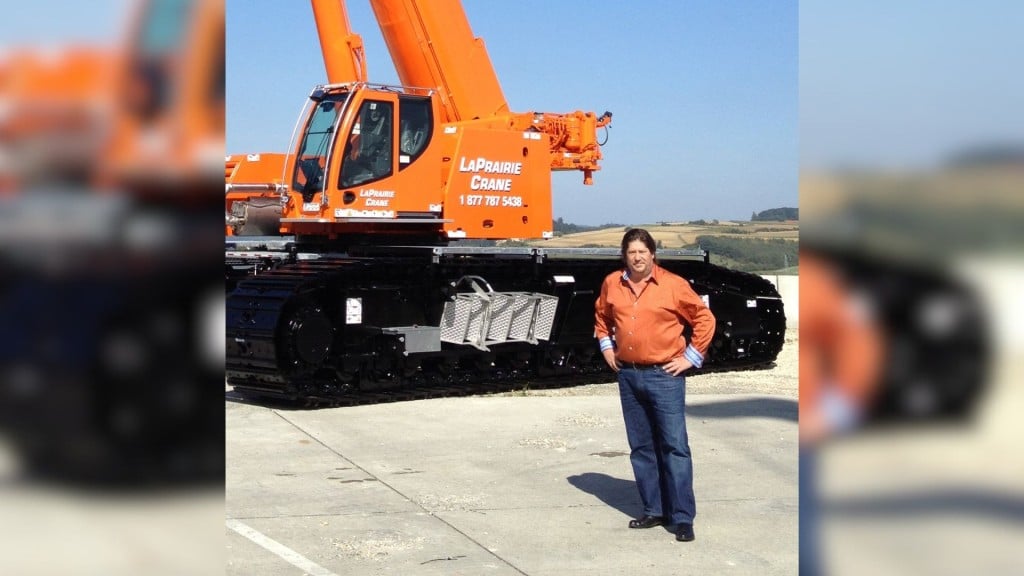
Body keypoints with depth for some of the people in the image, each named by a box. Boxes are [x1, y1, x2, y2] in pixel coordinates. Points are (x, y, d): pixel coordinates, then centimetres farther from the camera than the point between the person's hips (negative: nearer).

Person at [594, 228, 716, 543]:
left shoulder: (673, 285, -7)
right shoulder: (612, 284, 6)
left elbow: (705, 319, -1)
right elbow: (601, 315, 25)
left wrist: (691, 357, -3)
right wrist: (606, 345, 15)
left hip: (665, 376, -5)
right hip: (628, 375, 5)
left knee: (674, 446, -6)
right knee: (641, 447, 11)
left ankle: (683, 518, -3)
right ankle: (654, 510, 21)